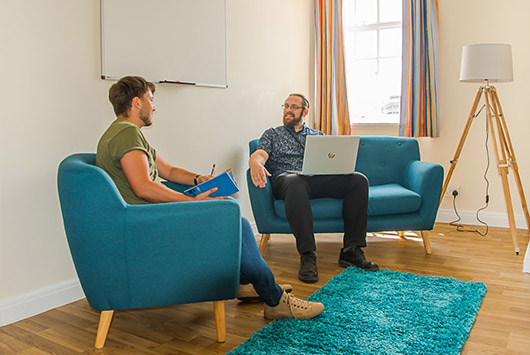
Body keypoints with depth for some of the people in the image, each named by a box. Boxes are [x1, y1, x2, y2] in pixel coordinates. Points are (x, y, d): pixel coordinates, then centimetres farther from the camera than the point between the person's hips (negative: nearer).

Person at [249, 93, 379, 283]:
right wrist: (256, 164, -23)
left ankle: (351, 251, -22)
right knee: (295, 181, -41)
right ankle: (307, 255, -38)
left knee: (359, 180, -23)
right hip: (286, 180, -3)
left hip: (319, 180, 3)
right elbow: (258, 155, 3)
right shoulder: (272, 134, 22)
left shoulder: (319, 136, 29)